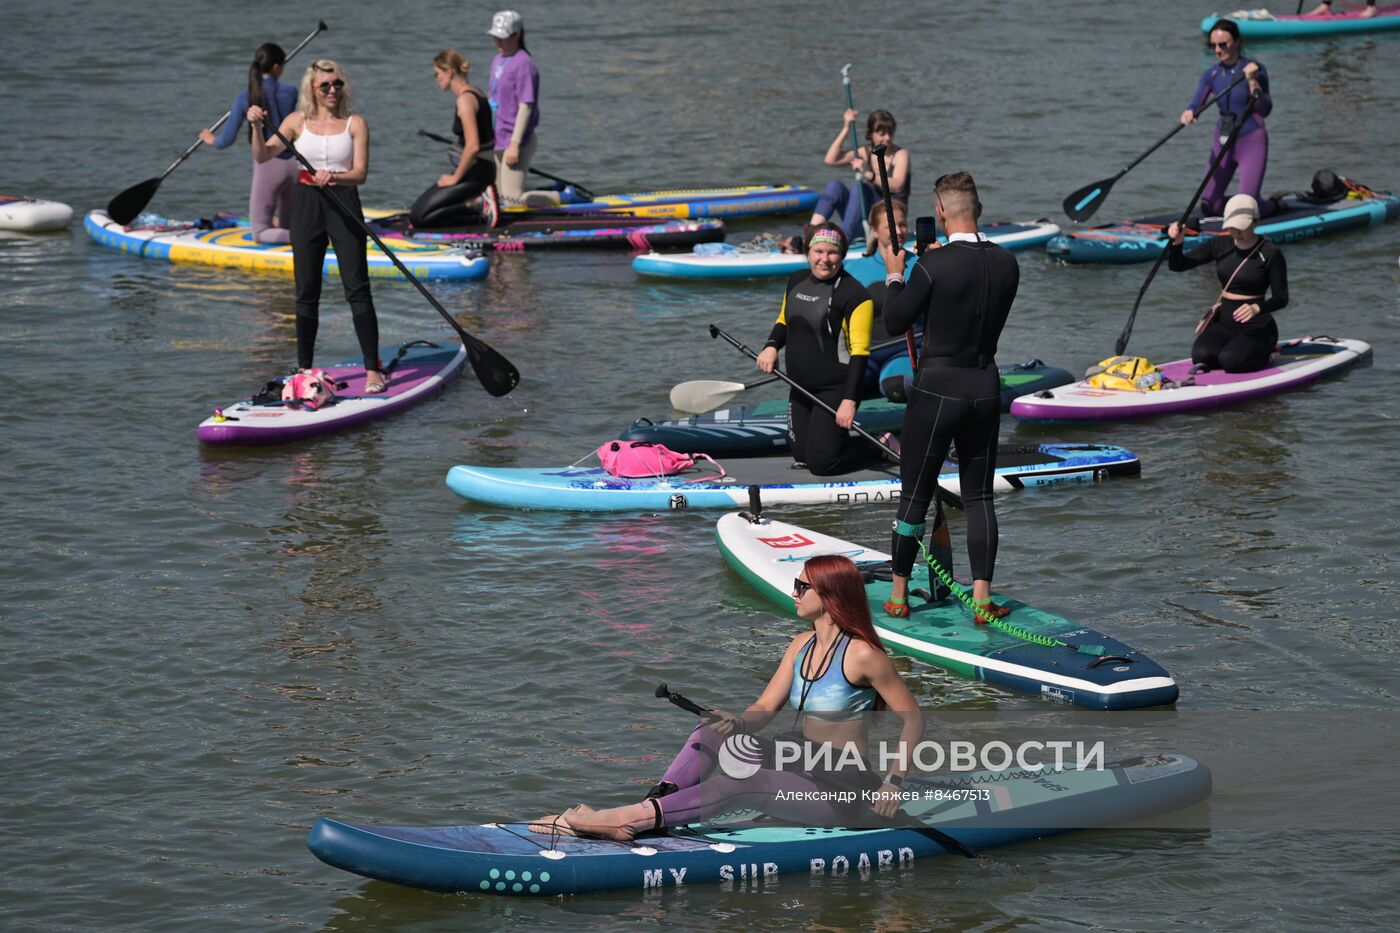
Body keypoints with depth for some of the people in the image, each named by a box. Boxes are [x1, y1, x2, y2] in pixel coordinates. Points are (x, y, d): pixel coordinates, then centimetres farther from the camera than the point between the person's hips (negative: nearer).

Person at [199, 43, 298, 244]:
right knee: (287, 228, 25)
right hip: (293, 164, 4)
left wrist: (211, 140, 16)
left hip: (267, 167, -4)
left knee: (260, 233, 2)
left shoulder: (245, 98, -10)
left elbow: (227, 141, -5)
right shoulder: (290, 92, -3)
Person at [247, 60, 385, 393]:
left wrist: (333, 177, -28)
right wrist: (256, 127, -19)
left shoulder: (355, 124, 1)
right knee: (306, 292, 5)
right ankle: (304, 369, 13)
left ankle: (373, 369, -7)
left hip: (344, 206, -2)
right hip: (306, 205, 2)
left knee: (357, 288, -9)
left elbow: (360, 173, -8)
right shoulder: (298, 121, 6)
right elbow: (263, 156, -2)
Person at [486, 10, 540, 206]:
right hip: (499, 138, 9)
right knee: (498, 196, 12)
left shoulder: (523, 64, -16)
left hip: (515, 140, -9)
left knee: (513, 200, -11)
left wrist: (515, 144, -23)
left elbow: (526, 106, -20)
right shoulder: (497, 60, 12)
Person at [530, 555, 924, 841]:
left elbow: (913, 718, -9)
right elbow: (763, 710, 6)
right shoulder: (801, 647, 10)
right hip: (803, 778, 8)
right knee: (709, 734, -7)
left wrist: (893, 782, -18)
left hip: (843, 792, -8)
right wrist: (735, 723, -17)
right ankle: (647, 811, -26)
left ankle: (631, 818, -37)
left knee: (735, 785, -29)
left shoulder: (862, 655, -13)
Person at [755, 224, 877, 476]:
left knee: (821, 462, -10)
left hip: (836, 389, -8)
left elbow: (859, 351, -18)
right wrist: (771, 346, 0)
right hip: (801, 389, 8)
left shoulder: (853, 293, -16)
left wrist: (849, 400, -23)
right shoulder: (797, 281, 6)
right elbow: (784, 321, 22)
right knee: (802, 457, 10)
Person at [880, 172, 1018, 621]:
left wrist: (894, 275, 9)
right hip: (986, 385, 4)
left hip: (938, 386, -4)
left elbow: (895, 322, -7)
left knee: (915, 494, 7)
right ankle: (982, 598, 6)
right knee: (979, 495, 11)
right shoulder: (1006, 264, -1)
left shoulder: (934, 264, -17)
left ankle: (898, 595, 16)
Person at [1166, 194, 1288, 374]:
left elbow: (1281, 299, -11)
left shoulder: (1270, 254, -10)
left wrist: (1256, 309, -31)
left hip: (1257, 327, -4)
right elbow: (1177, 265, 2)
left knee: (1230, 361, -29)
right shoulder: (1220, 245, 3)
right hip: (1223, 323, 4)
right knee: (1201, 355, -25)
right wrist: (1177, 243, -20)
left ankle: (1264, 355, 3)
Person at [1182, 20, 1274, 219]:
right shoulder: (1211, 74, 3)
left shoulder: (1255, 69, -10)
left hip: (1251, 142, -5)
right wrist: (1188, 113, -33)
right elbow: (1196, 103, -9)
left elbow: (1265, 110, -15)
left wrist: (1252, 81, -27)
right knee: (1208, 207, 3)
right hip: (1223, 142, 5)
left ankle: (1275, 204, 21)